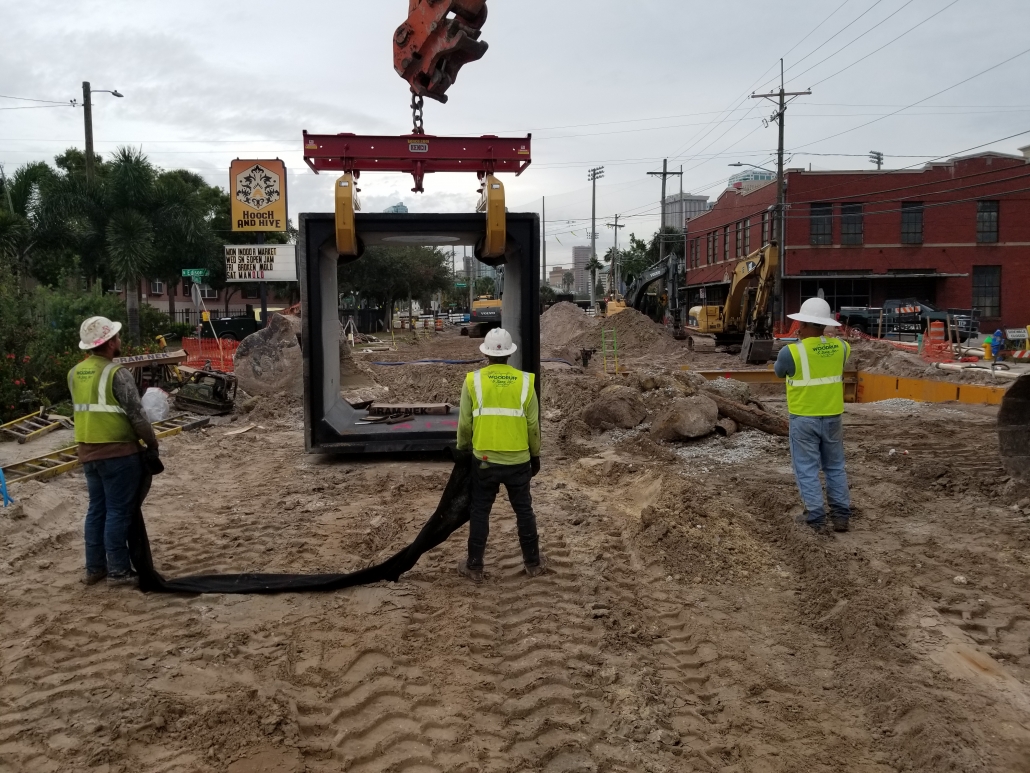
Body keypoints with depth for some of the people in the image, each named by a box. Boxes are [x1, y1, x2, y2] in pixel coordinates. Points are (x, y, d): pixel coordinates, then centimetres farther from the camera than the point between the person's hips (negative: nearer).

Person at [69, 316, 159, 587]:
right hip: (118, 451, -7)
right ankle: (118, 571, 7)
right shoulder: (117, 373, -16)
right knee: (118, 511, 0)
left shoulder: (74, 373, 7)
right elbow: (136, 415, -14)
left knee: (97, 508, 15)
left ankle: (94, 568, 23)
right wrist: (152, 441, -2)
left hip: (88, 451, 7)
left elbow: (86, 408, 13)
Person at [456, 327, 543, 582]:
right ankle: (533, 563, 26)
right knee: (524, 511, 15)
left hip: (484, 460, -1)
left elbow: (465, 423, -3)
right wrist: (535, 454, 13)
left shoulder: (473, 380, -7)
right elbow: (533, 424, -1)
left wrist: (462, 449, 14)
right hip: (518, 460, 1)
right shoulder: (525, 381, -5)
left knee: (479, 513, 12)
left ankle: (474, 567, 20)